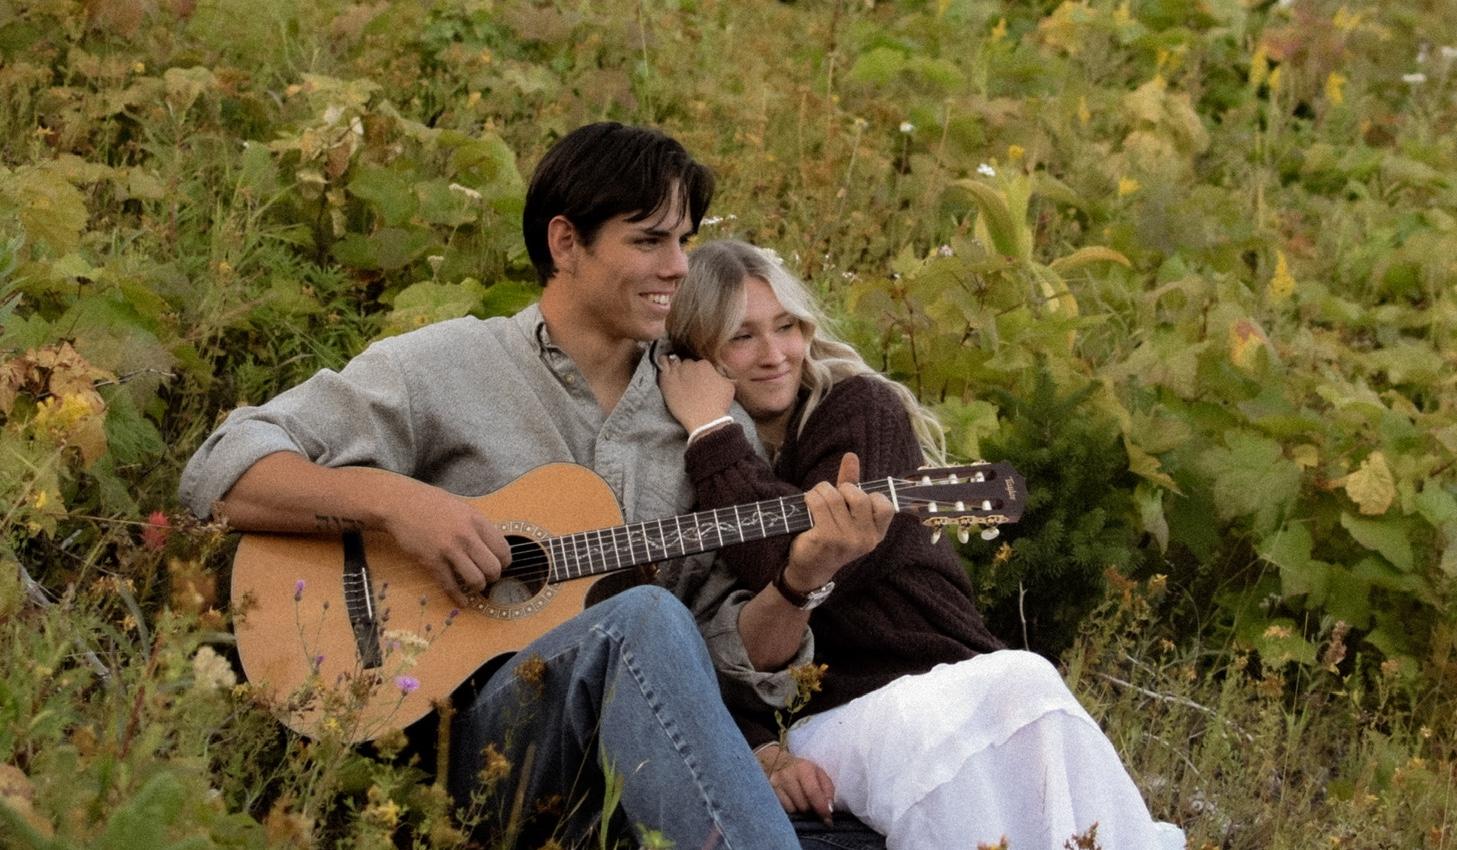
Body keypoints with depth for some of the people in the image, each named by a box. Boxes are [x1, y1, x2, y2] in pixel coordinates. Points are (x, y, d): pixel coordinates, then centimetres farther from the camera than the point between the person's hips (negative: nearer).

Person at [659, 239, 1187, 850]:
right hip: (830, 717, -1)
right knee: (923, 731, -35)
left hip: (948, 678, 1)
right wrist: (762, 751, -18)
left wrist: (715, 435, -9)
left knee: (1019, 683, -34)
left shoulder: (858, 407, 4)